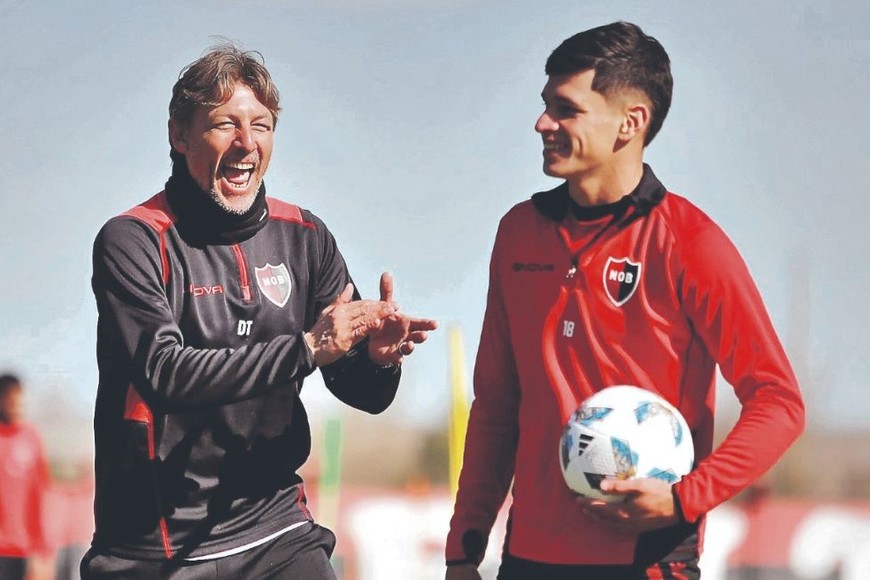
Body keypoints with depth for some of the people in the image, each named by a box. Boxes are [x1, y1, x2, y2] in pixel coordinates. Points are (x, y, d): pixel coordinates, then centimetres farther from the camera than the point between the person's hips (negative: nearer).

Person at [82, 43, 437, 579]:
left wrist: (378, 358, -16)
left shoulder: (304, 238, 6)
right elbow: (165, 372, -21)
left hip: (277, 533, 4)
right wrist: (306, 349, -24)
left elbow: (366, 394, 7)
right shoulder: (133, 242, -7)